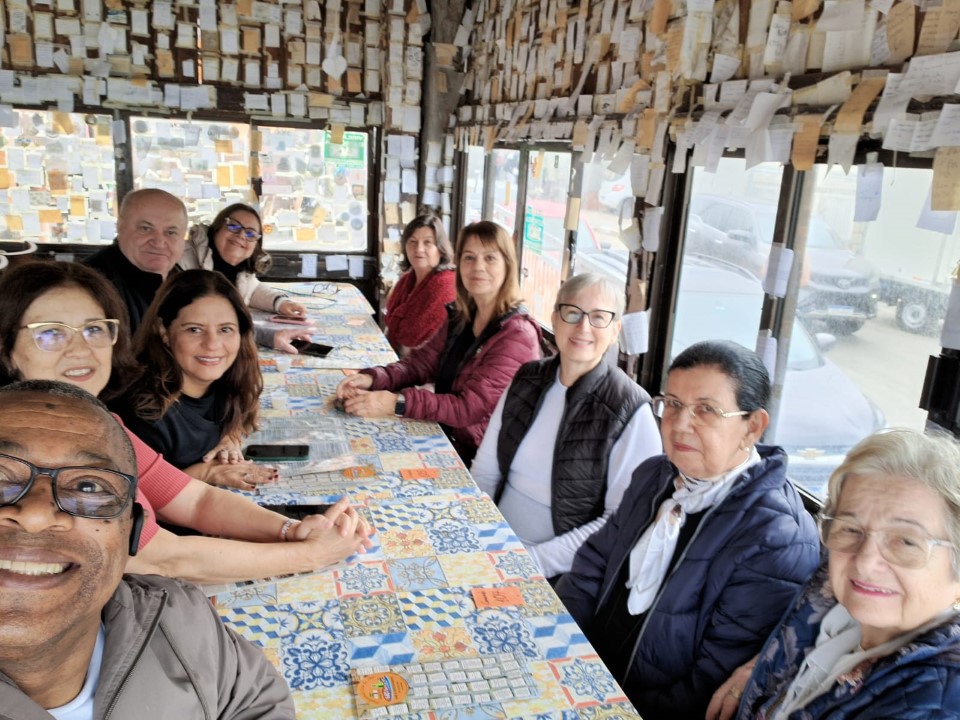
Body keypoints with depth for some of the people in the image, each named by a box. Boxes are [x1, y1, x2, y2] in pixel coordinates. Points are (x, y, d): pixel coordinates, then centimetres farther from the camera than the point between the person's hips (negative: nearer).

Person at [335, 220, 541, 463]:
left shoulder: (517, 335, -21)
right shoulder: (462, 317, 6)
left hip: (479, 457, -7)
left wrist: (397, 403, -32)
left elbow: (471, 407, -26)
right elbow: (421, 362, 2)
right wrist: (371, 378, -16)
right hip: (446, 437, 7)